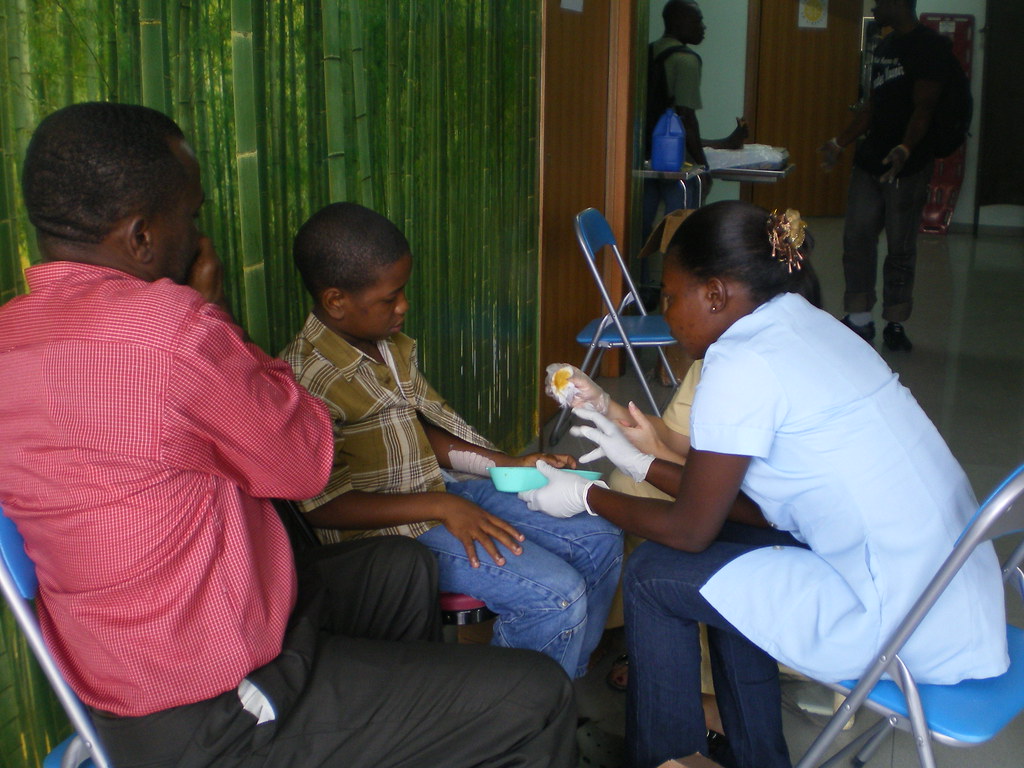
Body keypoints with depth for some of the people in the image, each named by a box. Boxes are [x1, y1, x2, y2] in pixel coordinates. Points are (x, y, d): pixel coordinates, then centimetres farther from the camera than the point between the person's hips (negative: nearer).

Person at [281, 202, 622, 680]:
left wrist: (509, 465, 5)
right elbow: (320, 507, -23)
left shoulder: (393, 347, 6)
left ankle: (566, 683, 23)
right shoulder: (307, 380, -21)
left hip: (439, 490, 9)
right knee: (556, 593, -23)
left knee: (600, 542, 6)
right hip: (383, 529, -9)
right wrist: (440, 508, -25)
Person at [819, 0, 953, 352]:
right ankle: (860, 320, 13)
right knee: (857, 238, 4)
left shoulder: (930, 45, -8)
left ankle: (895, 324, 10)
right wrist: (839, 142, 18)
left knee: (901, 249, 0)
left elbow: (923, 108, -18)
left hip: (907, 165, -7)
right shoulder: (884, 47, 17)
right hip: (870, 161, 8)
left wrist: (904, 150, -33)